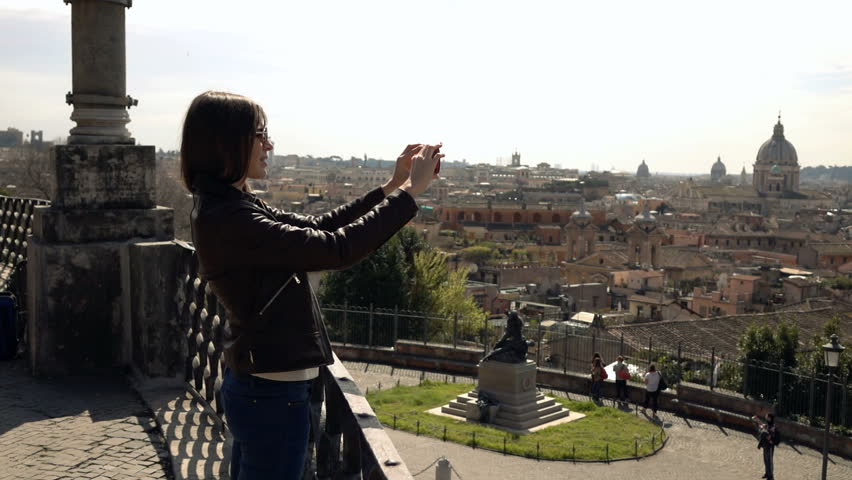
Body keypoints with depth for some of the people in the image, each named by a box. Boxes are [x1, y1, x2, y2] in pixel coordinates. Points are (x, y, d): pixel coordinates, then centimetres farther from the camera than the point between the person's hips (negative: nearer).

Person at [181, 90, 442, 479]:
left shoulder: (230, 205, 6)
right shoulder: (229, 220, -25)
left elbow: (315, 228, 10)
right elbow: (337, 248, -27)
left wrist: (390, 186, 5)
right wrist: (411, 190, -18)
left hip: (253, 385, 10)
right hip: (273, 397, -10)